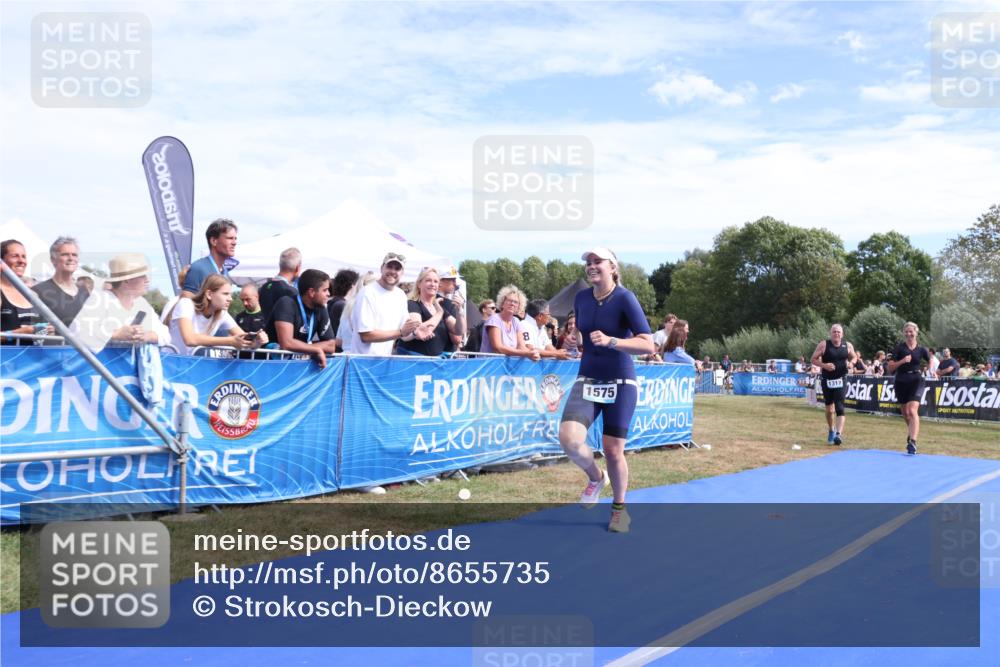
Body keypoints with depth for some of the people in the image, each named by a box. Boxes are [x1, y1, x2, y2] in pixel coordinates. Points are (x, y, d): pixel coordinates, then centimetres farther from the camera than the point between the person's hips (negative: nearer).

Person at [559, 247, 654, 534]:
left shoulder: (624, 298, -14)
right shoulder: (581, 298, 2)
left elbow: (648, 345, -22)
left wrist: (610, 341, -33)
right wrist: (575, 340, 5)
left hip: (620, 383, -4)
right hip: (587, 380, 4)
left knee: (613, 450, 0)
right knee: (569, 439, -17)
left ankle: (619, 509, 26)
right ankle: (596, 478, 15)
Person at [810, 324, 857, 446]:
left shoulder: (848, 346, 1)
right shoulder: (823, 345, -6)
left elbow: (854, 357, 18)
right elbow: (814, 359, -3)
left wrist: (851, 362, -5)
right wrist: (824, 365, -20)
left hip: (841, 380, 0)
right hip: (827, 380, 0)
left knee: (840, 407, -12)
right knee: (829, 408, 12)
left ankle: (839, 434, -15)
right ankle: (831, 431, 35)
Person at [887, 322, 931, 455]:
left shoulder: (921, 349, 2)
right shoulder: (899, 348, 0)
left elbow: (931, 361, 21)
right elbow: (890, 367, -4)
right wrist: (902, 361, -18)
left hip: (916, 381, -2)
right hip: (901, 382, 2)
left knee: (912, 411, -20)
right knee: (905, 414, 13)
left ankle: (912, 442, -25)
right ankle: (912, 433, 39)